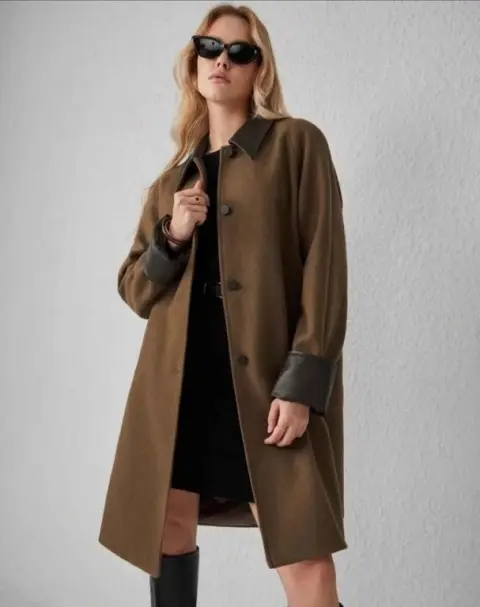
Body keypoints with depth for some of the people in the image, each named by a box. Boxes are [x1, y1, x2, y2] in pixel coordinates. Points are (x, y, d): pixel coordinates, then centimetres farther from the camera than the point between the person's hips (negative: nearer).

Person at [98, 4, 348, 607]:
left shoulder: (296, 143, 2)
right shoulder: (174, 177, 17)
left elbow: (324, 268, -6)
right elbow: (134, 290, 16)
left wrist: (303, 383, -15)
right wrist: (171, 237, -4)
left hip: (268, 376, -5)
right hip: (178, 378, 5)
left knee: (304, 558, -9)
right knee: (169, 529, 12)